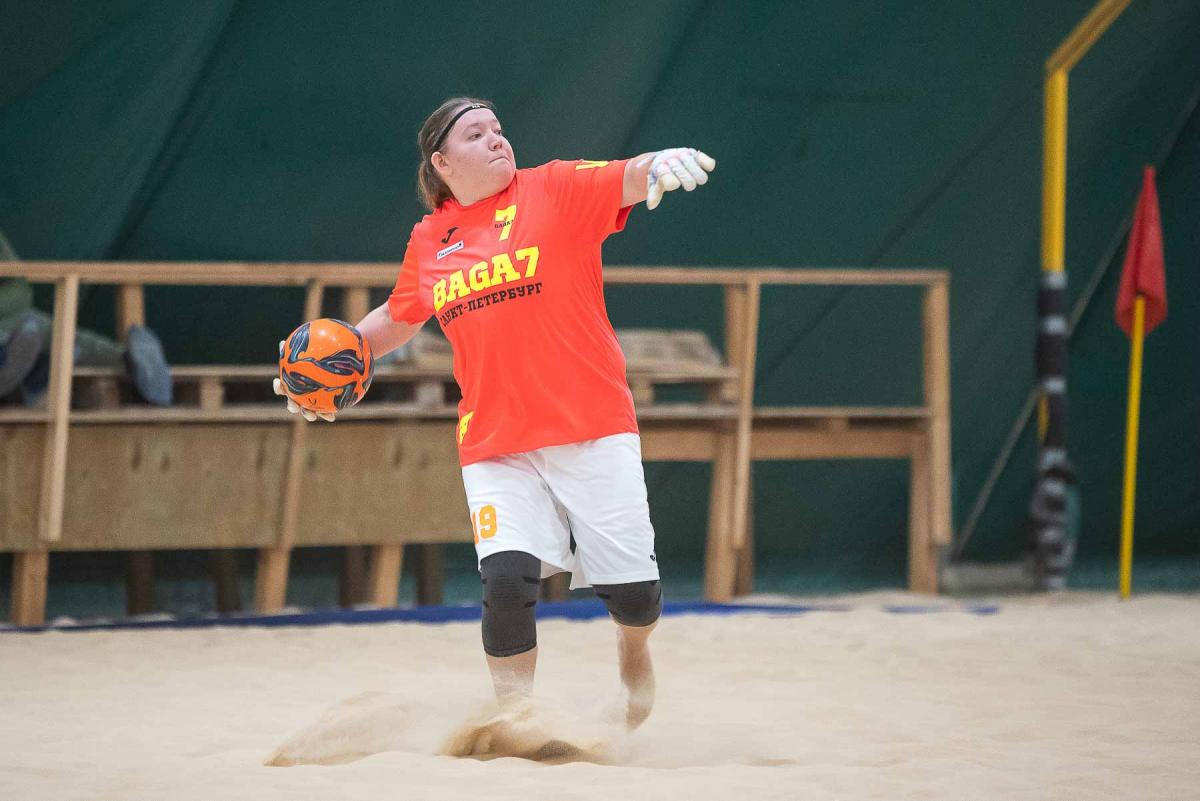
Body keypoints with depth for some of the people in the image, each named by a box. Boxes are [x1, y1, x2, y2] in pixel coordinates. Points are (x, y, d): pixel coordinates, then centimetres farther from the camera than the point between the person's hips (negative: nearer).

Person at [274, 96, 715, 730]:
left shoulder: (554, 190, -2)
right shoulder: (428, 242, 9)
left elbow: (629, 179, -21)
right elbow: (398, 319, 27)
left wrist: (662, 163, -44)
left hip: (592, 430, -2)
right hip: (495, 445, 2)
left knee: (632, 592, -1)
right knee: (507, 579, -18)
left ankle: (633, 644, 35)